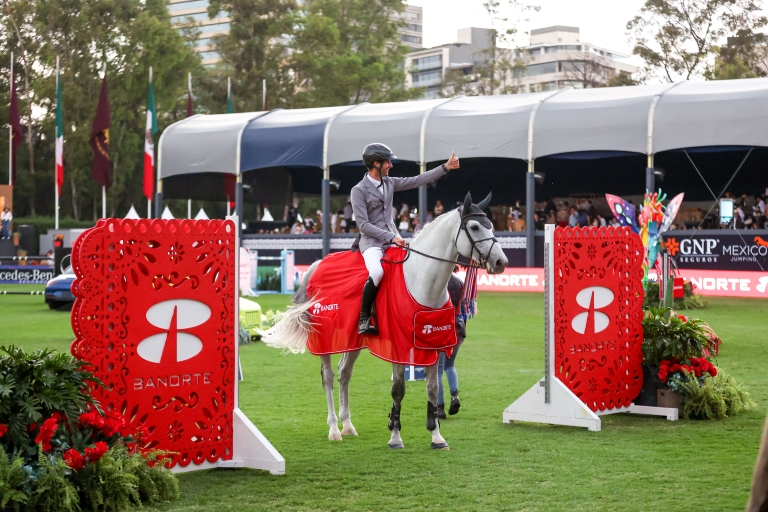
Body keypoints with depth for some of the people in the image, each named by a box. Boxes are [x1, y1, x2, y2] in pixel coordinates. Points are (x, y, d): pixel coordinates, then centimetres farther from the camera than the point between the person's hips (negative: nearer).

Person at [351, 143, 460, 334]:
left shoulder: (389, 183, 12)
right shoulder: (359, 190, -7)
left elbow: (417, 181, 14)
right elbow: (363, 225, -13)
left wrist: (445, 167, 10)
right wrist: (390, 236, -18)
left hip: (392, 238, 7)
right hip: (371, 241, -7)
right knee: (377, 272, -34)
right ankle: (364, 318, -17)